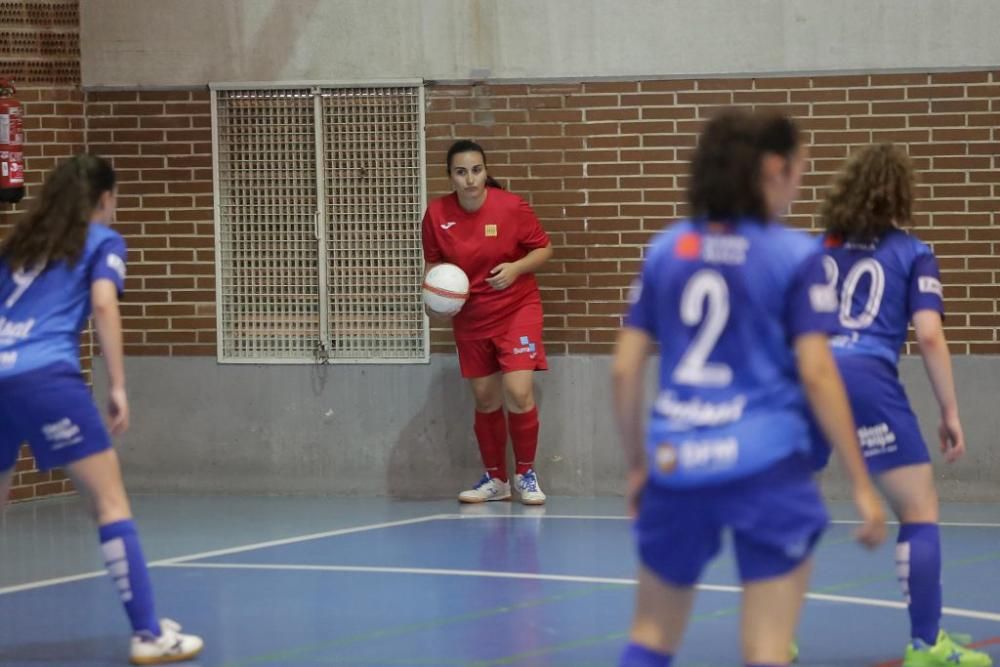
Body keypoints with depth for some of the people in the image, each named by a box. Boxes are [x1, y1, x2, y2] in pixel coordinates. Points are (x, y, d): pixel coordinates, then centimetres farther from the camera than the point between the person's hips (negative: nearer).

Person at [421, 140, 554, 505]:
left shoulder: (511, 206, -16)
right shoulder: (437, 214, -9)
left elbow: (544, 249, -5)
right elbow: (434, 263, 6)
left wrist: (516, 268, -22)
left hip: (516, 307, -3)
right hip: (470, 315, 3)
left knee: (519, 391, -15)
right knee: (485, 399, 10)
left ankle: (526, 474, 5)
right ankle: (495, 479, 27)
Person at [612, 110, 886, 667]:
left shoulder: (666, 249, 7)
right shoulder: (795, 255, -5)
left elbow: (625, 369, 6)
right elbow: (817, 375, -10)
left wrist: (638, 465, 18)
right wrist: (863, 485, -5)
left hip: (676, 463, 4)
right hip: (765, 462, -4)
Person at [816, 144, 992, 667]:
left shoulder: (820, 250, 22)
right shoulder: (912, 255, 11)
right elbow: (929, 335, 0)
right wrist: (950, 412, 3)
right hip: (865, 378, -4)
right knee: (920, 510, 3)